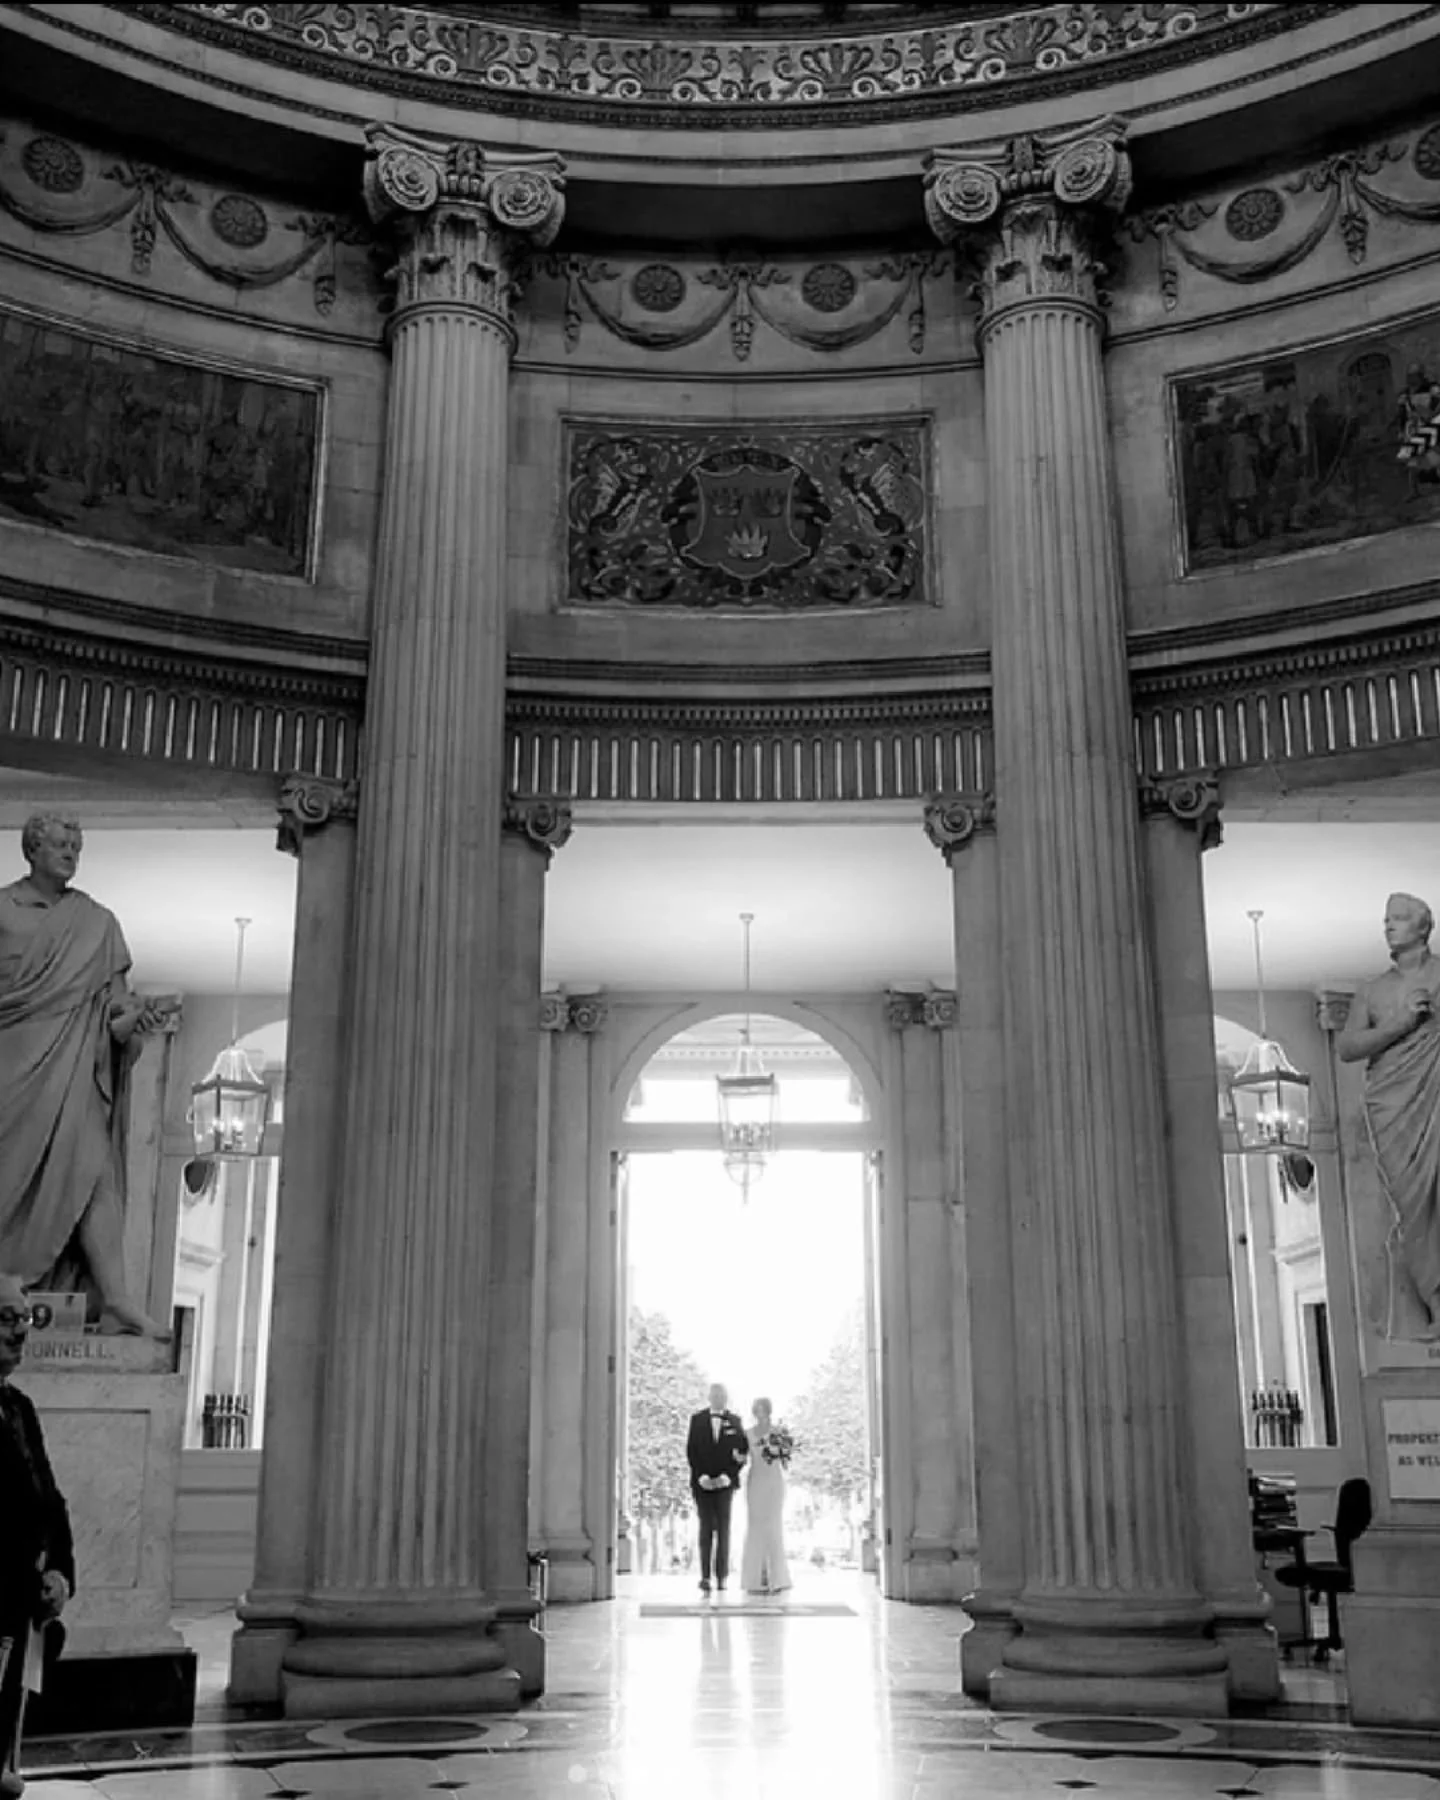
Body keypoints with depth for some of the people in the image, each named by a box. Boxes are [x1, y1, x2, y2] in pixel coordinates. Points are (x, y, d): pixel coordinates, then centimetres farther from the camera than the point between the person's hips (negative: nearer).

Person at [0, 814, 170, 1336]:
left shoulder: (96, 922, 12)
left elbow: (112, 990, 9)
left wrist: (127, 1015, -12)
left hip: (68, 1059, 1)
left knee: (90, 1167, -11)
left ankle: (113, 1297, -18)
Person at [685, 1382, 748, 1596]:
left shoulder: (735, 1421, 5)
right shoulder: (697, 1419, 5)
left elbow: (743, 1451, 3)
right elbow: (690, 1450, 2)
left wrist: (728, 1476, -8)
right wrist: (701, 1476, -10)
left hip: (725, 1482, 0)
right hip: (702, 1481, 0)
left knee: (723, 1528, 1)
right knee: (706, 1527, -5)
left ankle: (722, 1577, 5)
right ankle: (705, 1576, -9)